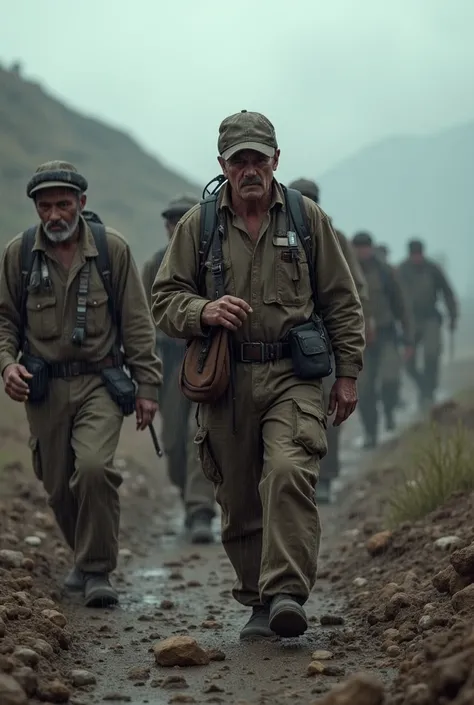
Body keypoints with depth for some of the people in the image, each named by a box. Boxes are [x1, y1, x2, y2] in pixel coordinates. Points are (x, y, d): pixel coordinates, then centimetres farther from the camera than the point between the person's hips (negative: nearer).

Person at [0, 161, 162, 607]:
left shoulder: (112, 249, -2)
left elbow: (136, 323, 1)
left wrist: (147, 386, -1)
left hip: (100, 382, -2)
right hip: (44, 388, 2)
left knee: (94, 467, -23)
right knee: (59, 487, 8)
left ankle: (97, 571, -9)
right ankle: (87, 557, 35)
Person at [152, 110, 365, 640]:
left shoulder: (307, 218, 7)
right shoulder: (197, 225, 7)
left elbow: (341, 301, 11)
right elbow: (165, 299, 7)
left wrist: (348, 372, 7)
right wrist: (203, 311, -14)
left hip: (293, 376, -1)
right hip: (225, 379, 2)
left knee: (289, 473, -23)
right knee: (239, 502, 4)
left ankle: (287, 593, -25)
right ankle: (258, 602, 16)